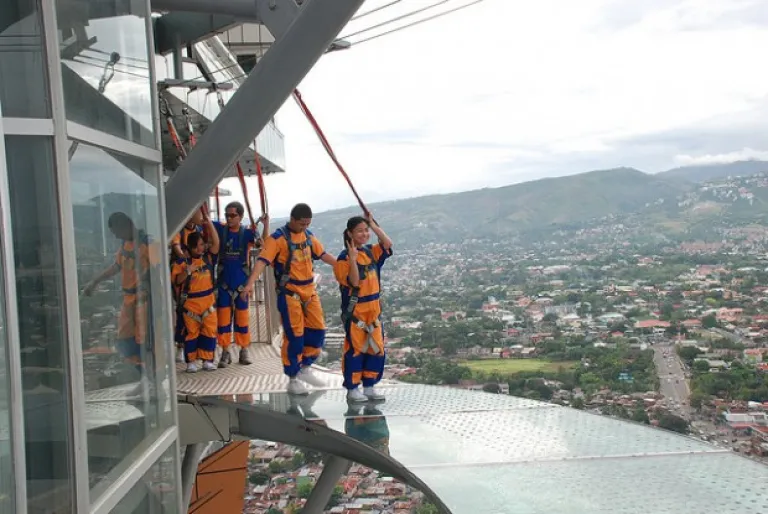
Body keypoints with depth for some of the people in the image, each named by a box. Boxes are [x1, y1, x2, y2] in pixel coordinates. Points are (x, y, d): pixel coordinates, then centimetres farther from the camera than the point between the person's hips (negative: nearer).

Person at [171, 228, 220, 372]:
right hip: (190, 302, -3)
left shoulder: (208, 257, 6)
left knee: (209, 331, 3)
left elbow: (216, 242, -6)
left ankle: (207, 360, 11)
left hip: (208, 301, 3)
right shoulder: (182, 261, -3)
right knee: (191, 332, 4)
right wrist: (187, 272, -23)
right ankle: (191, 361, 11)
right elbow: (176, 280, -6)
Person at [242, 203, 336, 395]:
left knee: (317, 330, 8)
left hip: (309, 291, 7)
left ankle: (304, 368, 24)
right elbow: (263, 260, -24)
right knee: (294, 336, -2)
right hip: (289, 293, -6)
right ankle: (293, 379, 11)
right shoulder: (278, 238, -14)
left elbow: (322, 255, 20)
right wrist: (250, 283, -38)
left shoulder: (308, 235, 7)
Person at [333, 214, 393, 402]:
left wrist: (374, 225, -7)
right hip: (355, 310, -7)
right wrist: (353, 258, -31)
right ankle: (352, 389, 10)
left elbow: (388, 244, -6)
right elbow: (354, 282, -21)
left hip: (373, 308, 7)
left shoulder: (370, 251, 8)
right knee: (355, 348, 0)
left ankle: (369, 386, 21)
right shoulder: (344, 258, -12)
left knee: (376, 347, 10)